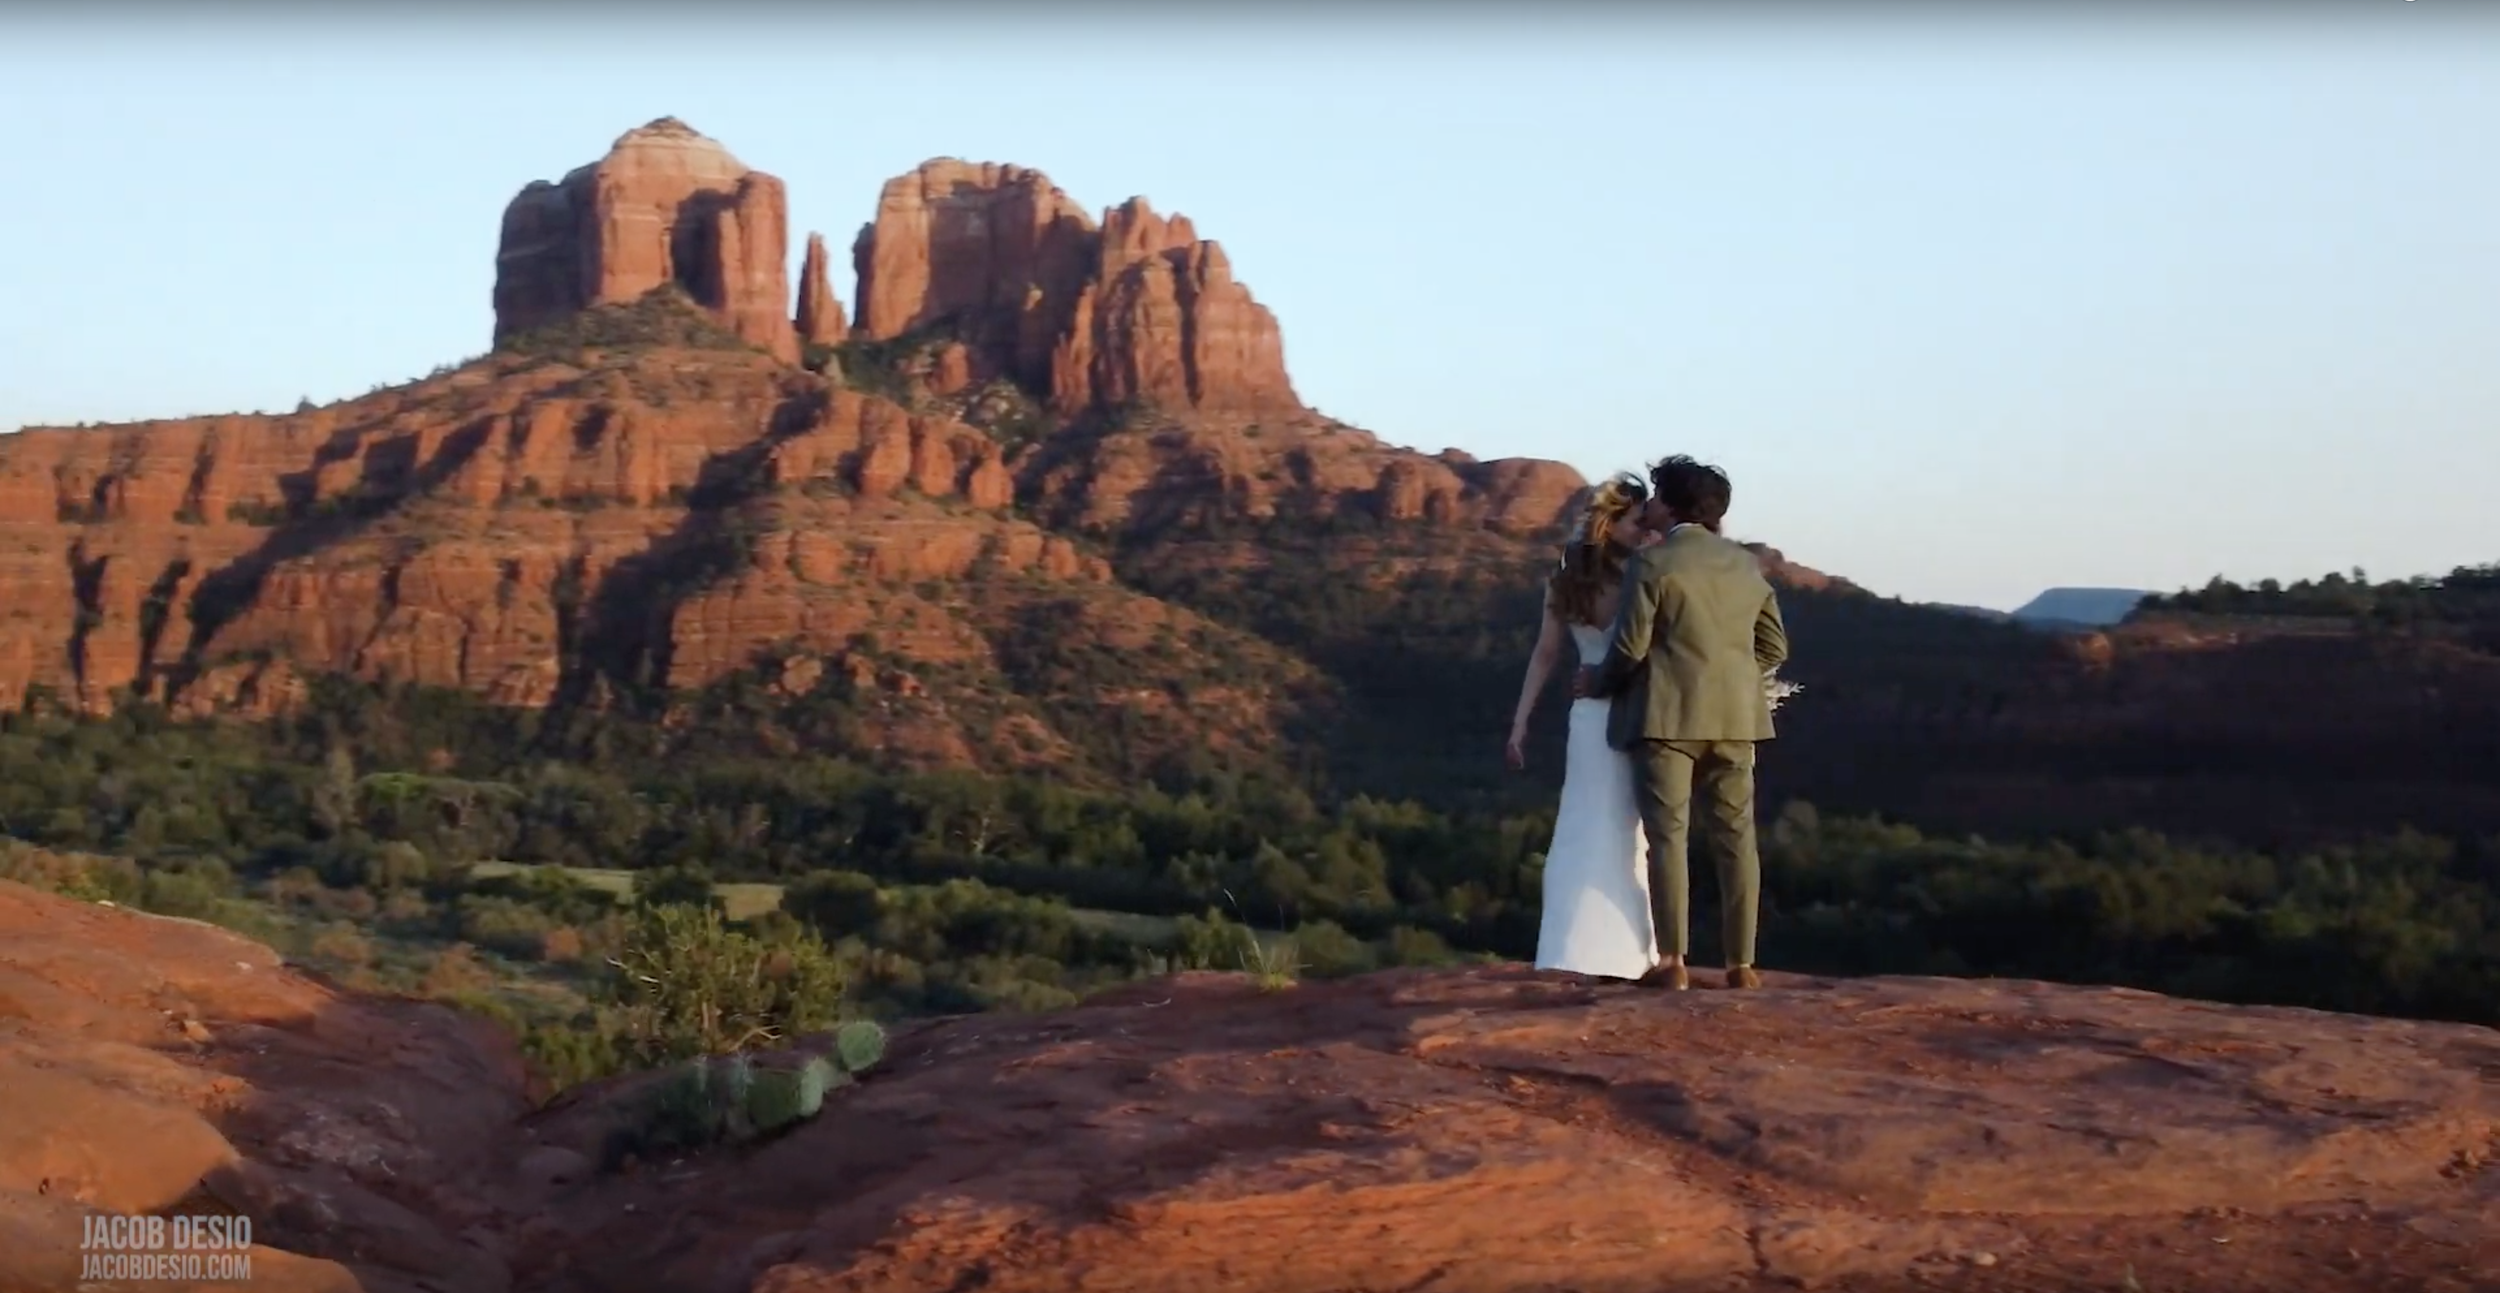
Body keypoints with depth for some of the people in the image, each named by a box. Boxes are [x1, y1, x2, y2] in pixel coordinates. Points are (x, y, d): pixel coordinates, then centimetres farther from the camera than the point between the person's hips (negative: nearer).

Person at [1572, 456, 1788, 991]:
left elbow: (1630, 647, -9)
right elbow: (1773, 646, 13)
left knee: (1667, 834, 0)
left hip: (1666, 715, -4)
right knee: (1736, 836, 7)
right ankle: (1741, 962, 6)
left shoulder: (1653, 562, -6)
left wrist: (1598, 681, 9)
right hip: (1734, 717, 5)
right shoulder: (1745, 562, 11)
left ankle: (1675, 962, -3)